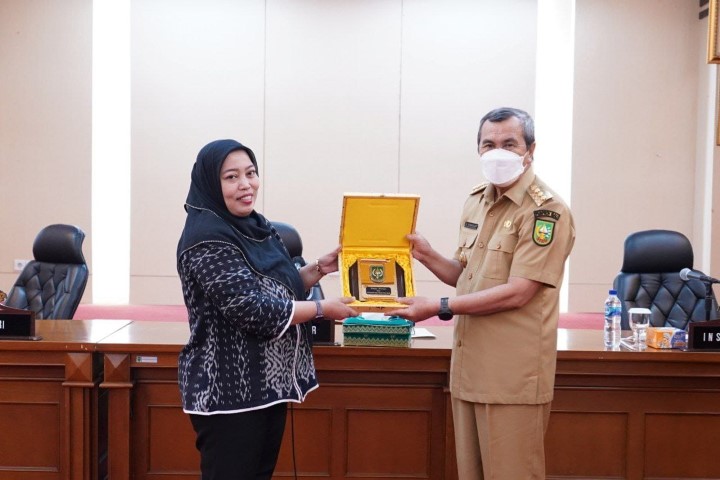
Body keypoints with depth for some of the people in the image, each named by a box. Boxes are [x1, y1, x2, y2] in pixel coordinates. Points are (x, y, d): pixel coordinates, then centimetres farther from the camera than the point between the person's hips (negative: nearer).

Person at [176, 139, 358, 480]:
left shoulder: (256, 226, 9)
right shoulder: (206, 237, -18)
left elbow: (281, 286, 18)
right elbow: (252, 308, -24)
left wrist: (319, 269, 1)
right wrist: (322, 309, -16)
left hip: (268, 383, 9)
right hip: (229, 391, -9)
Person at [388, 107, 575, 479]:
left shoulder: (546, 211, -12)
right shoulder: (476, 202, 12)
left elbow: (516, 293, -19)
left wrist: (439, 307, -18)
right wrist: (427, 257, 0)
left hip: (513, 376, -7)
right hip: (469, 367, 7)